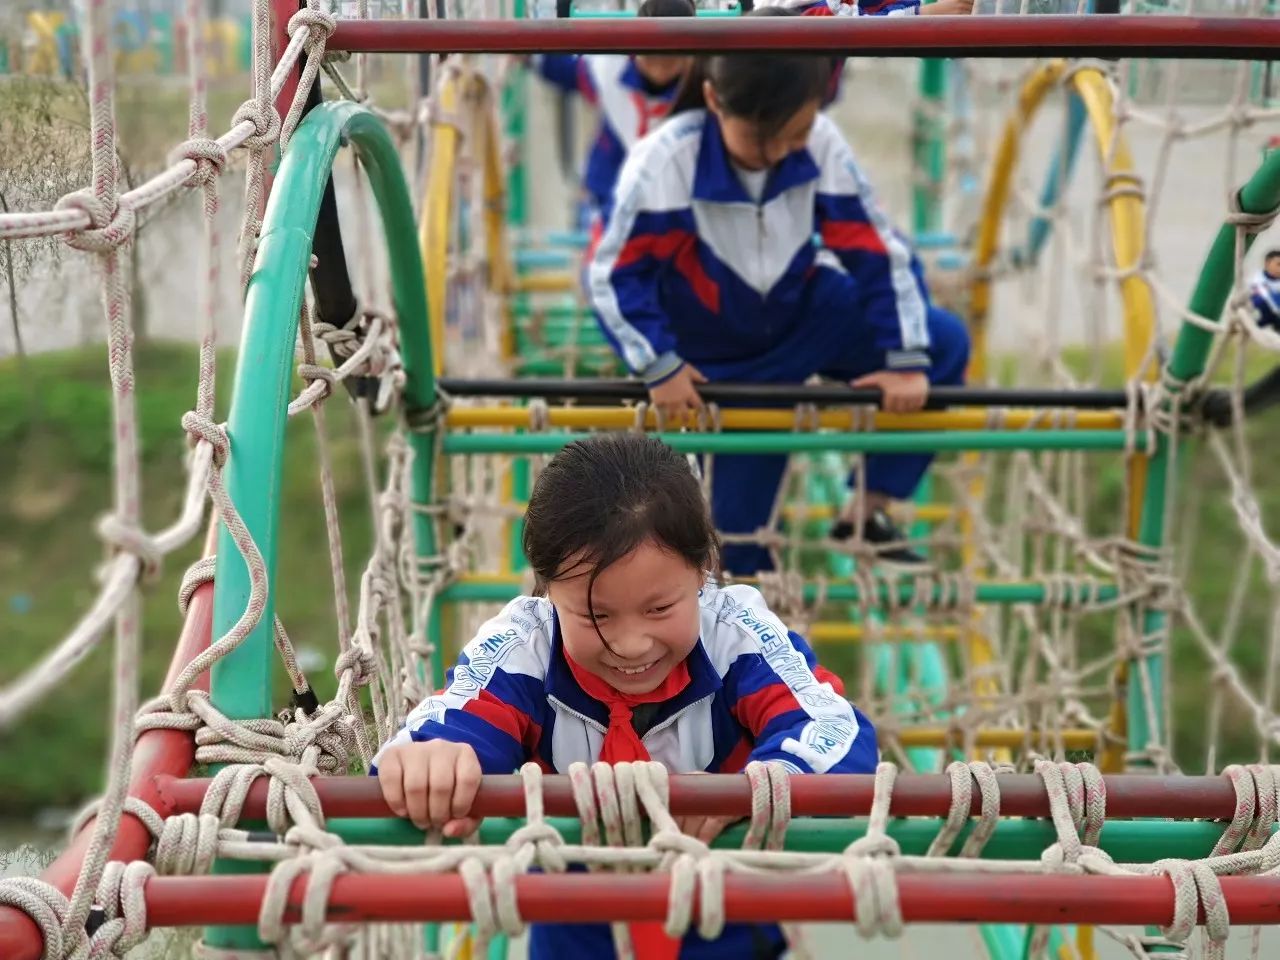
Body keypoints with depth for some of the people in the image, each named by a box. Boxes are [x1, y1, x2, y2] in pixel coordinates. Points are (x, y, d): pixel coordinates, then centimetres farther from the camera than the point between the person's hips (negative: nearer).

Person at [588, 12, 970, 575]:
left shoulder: (822, 146, -22)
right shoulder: (664, 161, -30)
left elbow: (879, 251, -16)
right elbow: (614, 275, -23)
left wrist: (907, 360, -20)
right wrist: (659, 367, -29)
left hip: (804, 315, 3)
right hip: (719, 353, -3)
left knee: (944, 343, -12)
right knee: (739, 527, -3)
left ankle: (870, 512, -5)